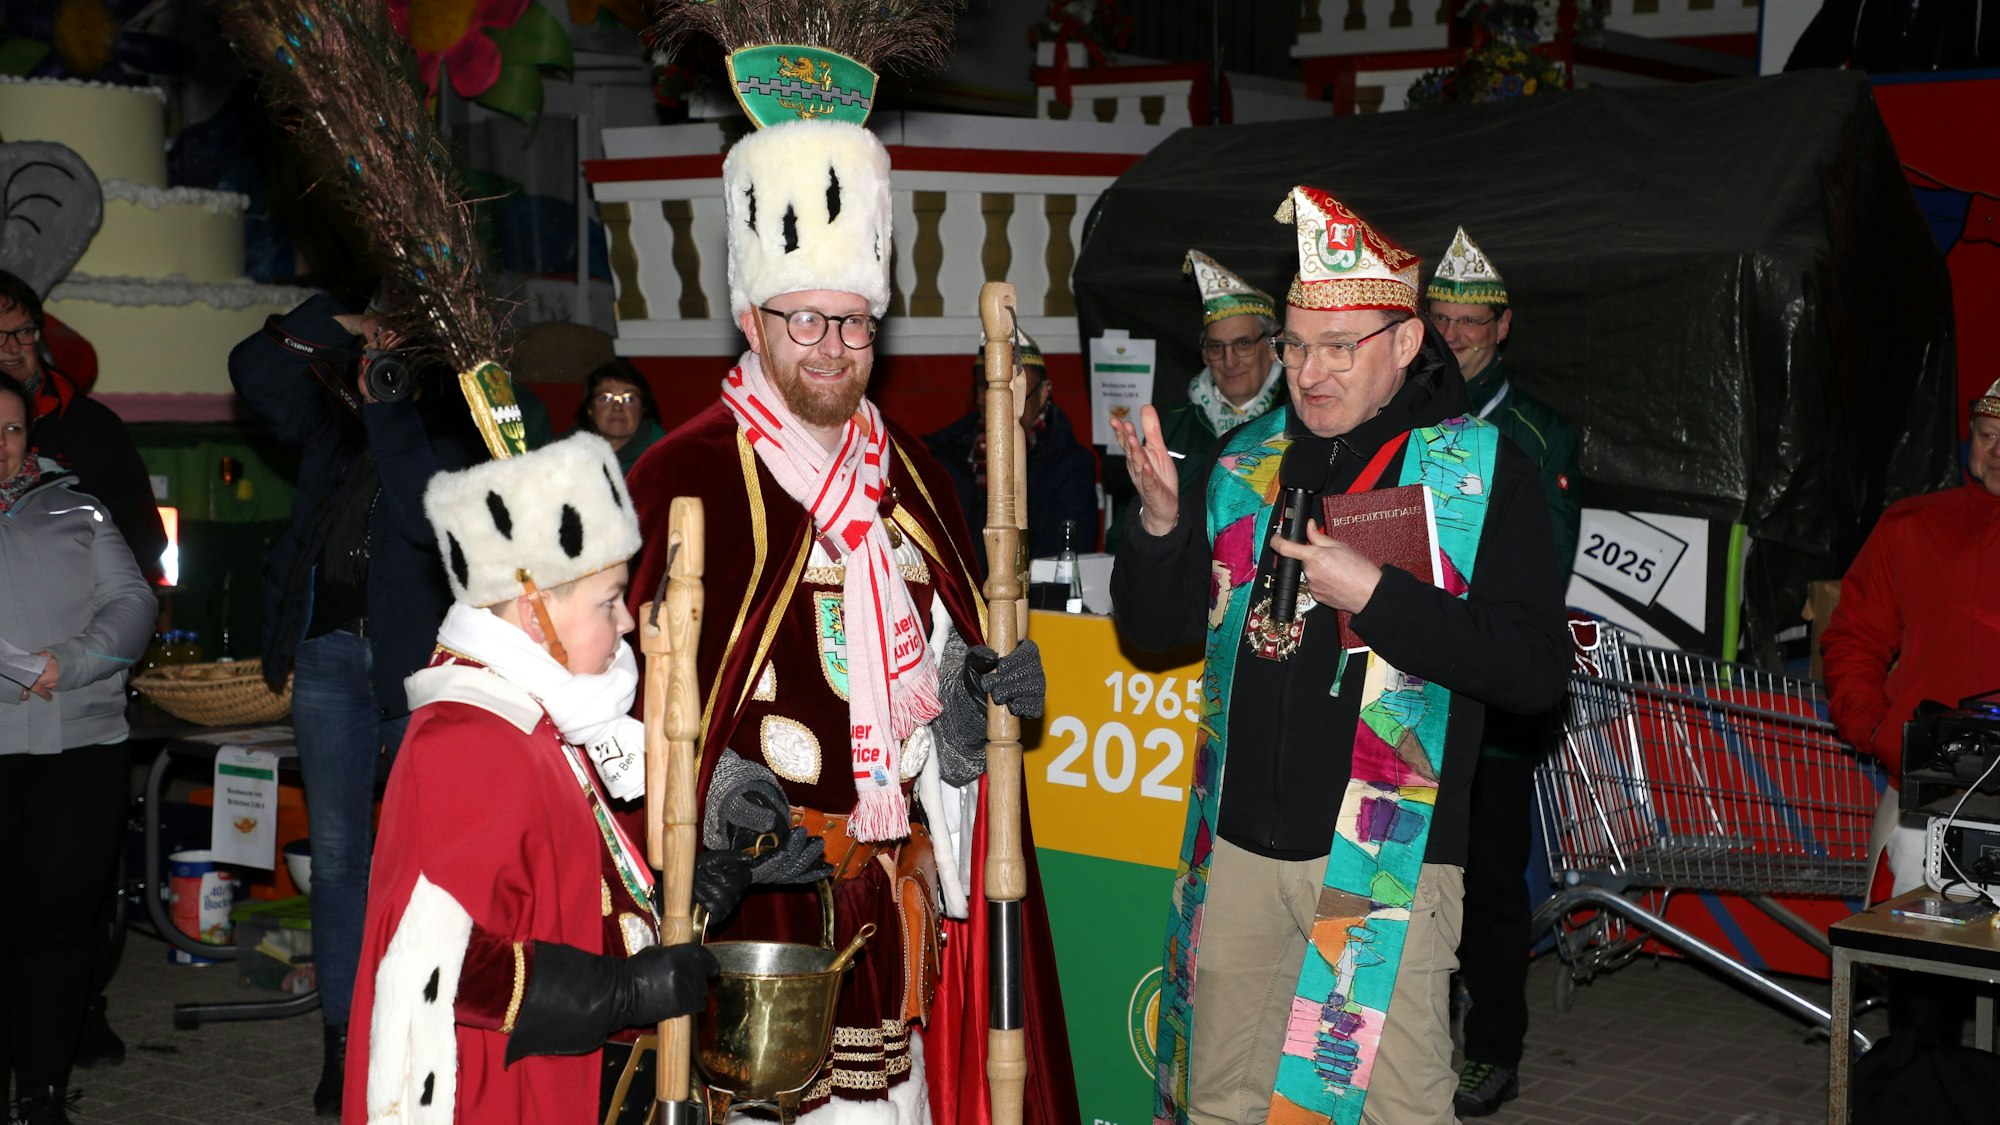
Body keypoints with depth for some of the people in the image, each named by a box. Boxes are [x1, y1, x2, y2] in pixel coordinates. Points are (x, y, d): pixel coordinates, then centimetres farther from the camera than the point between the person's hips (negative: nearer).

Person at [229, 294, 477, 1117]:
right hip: (328, 651, 4)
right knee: (337, 853, 5)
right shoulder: (333, 418, 14)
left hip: (417, 658, -4)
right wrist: (333, 321, 4)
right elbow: (254, 370, 12)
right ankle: (344, 1039, 11)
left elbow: (429, 518, -17)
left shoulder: (453, 431, -1)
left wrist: (390, 411, -15)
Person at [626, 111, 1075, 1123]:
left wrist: (980, 692, 3)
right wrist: (701, 788, -23)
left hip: (895, 889, 6)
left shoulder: (908, 473, 14)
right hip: (750, 887, -6)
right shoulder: (682, 478, -6)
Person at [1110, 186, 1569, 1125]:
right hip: (1239, 842, 4)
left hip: (1388, 853, -4)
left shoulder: (1481, 468, -4)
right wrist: (1159, 516, -7)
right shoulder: (1244, 460, 9)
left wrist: (1373, 595, -19)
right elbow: (1155, 626, 12)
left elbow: (1537, 667, -12)